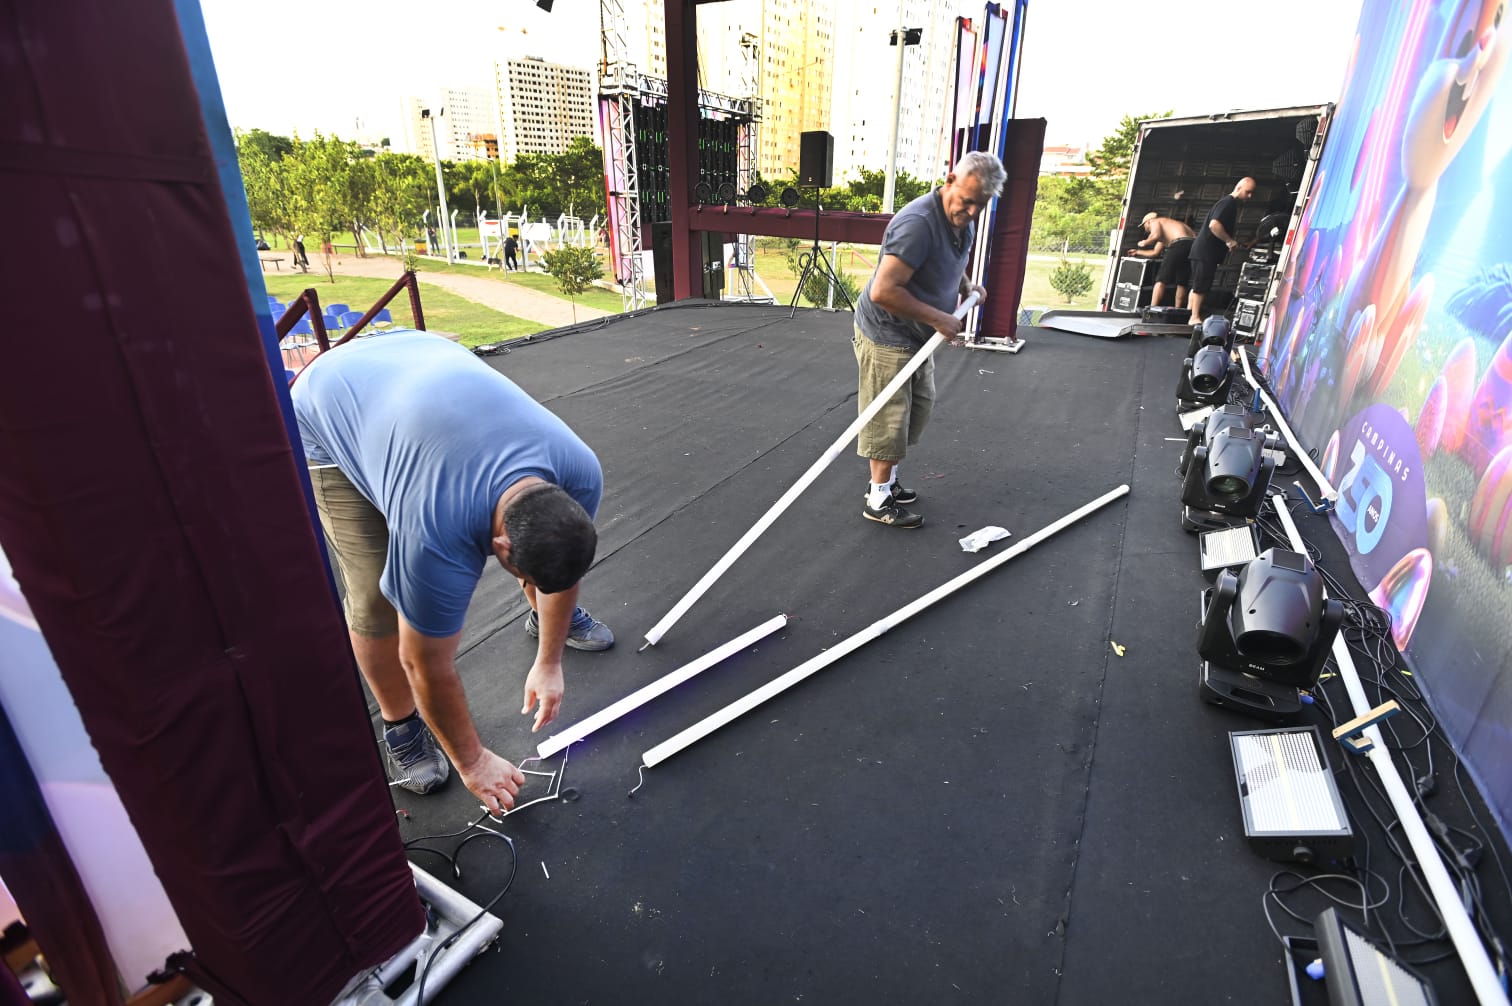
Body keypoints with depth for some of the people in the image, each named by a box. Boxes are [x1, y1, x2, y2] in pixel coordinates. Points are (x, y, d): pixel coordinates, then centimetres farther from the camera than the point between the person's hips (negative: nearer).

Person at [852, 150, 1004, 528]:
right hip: (886, 337, -10)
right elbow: (883, 291, -33)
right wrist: (938, 318, -27)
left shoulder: (963, 222, 4)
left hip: (917, 336, 10)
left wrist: (967, 286, 9)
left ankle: (886, 480, 33)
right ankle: (879, 501, 12)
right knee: (888, 419, -2)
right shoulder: (918, 223, -27)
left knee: (918, 408, 18)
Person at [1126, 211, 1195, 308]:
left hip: (1180, 244, -8)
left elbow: (1156, 235, -9)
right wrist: (1138, 252, 54)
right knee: (1181, 283, 14)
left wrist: (1145, 242, 10)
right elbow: (1155, 252, 40)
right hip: (1193, 245, 8)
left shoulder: (1155, 221, 14)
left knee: (1161, 280, -4)